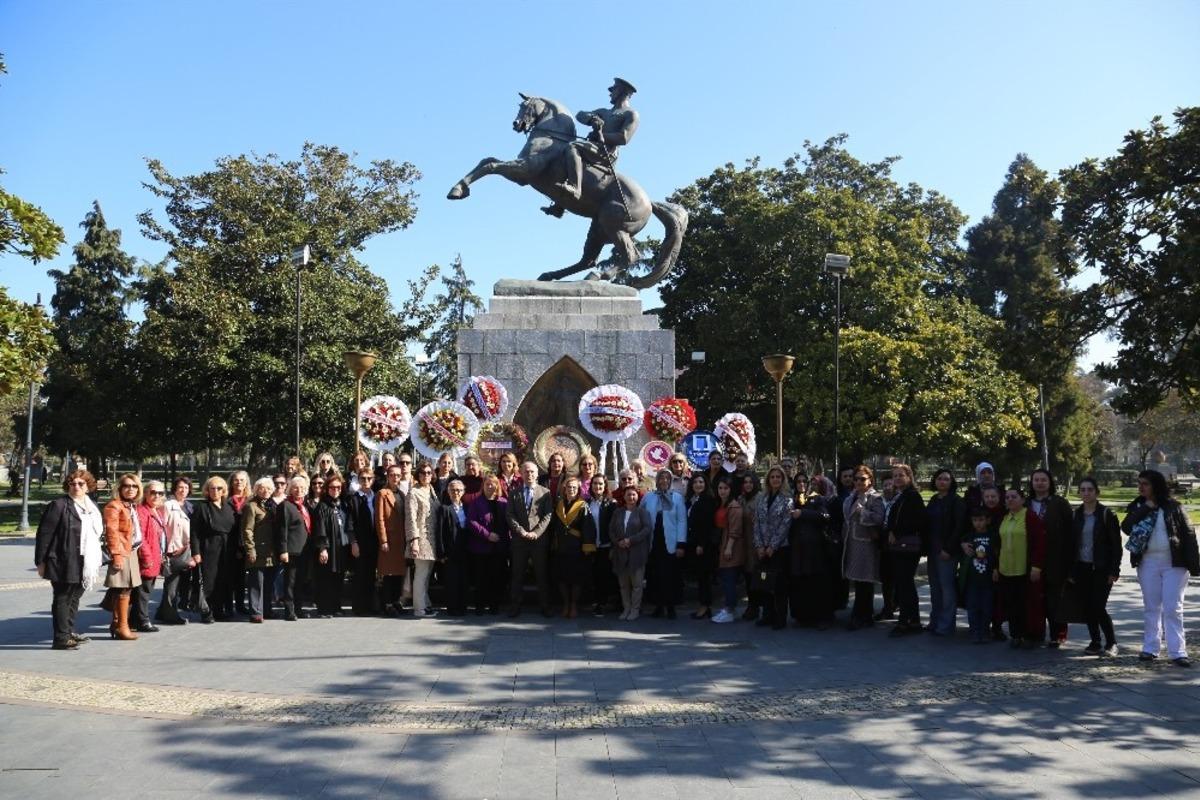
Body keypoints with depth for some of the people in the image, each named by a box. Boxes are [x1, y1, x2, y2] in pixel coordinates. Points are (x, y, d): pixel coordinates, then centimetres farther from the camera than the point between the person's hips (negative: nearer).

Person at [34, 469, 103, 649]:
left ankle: (69, 632, 27)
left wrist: (96, 562, 17)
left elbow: (99, 533, 22)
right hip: (64, 564, -7)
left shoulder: (92, 507, 16)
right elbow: (44, 534, -10)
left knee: (74, 598, 16)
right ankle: (61, 637, 3)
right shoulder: (58, 505, -8)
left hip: (84, 565, 8)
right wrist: (41, 561, -12)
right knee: (62, 599, -2)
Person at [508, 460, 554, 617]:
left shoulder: (545, 492, 6)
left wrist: (536, 532, -12)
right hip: (519, 539, 1)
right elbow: (510, 516, 2)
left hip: (539, 539, -1)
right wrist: (522, 531, -10)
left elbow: (548, 515, -2)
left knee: (542, 574, 3)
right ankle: (515, 606, 11)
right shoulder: (513, 493, 10)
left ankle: (545, 606, 10)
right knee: (518, 575, 4)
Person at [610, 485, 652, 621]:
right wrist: (618, 542, -7)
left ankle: (635, 609, 5)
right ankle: (626, 608, 13)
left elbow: (648, 528, -10)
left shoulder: (642, 511, 1)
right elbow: (611, 530, 11)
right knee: (623, 584, 6)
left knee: (636, 583, -2)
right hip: (620, 552, 4)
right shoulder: (617, 512, 14)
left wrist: (631, 540, -15)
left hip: (637, 552, -4)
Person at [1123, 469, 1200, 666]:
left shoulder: (1173, 506, -3)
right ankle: (1150, 648, 16)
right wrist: (1145, 508, -15)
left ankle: (1177, 652, -1)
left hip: (1174, 563, -3)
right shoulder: (1137, 507, 6)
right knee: (1151, 607, 9)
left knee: (1173, 609, -3)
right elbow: (1125, 527, -10)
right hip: (1148, 563, 3)